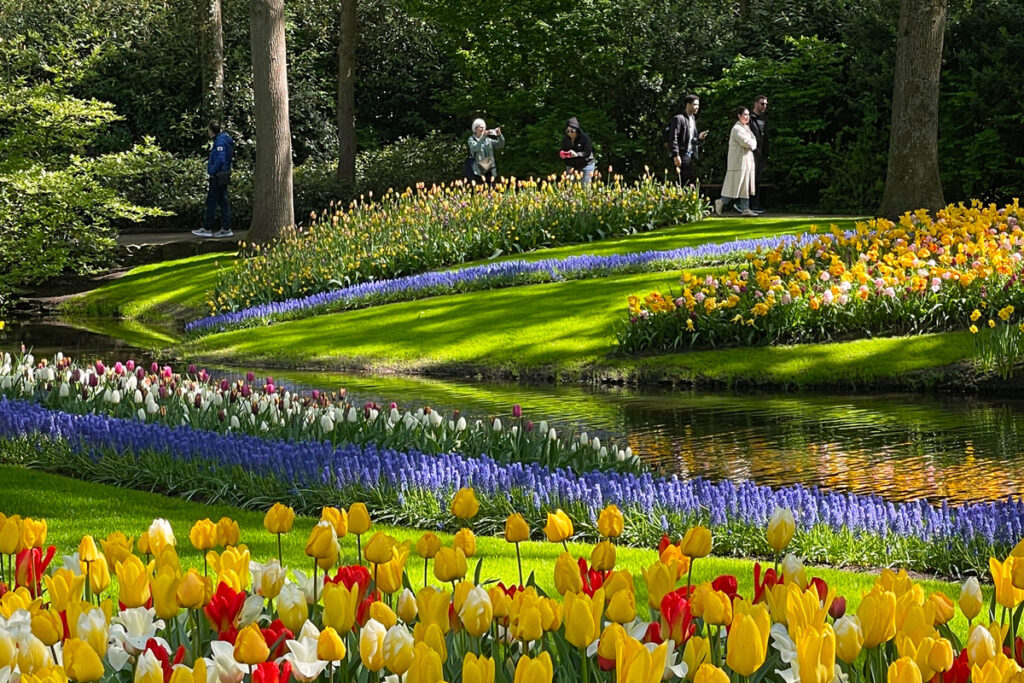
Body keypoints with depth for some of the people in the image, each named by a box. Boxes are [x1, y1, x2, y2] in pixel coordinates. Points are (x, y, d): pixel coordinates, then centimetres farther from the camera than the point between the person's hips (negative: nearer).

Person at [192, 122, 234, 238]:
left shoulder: (220, 141, -16)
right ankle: (226, 229, 9)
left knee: (211, 202, -5)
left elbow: (220, 159, -24)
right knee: (223, 201, 9)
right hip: (222, 176, 10)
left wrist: (212, 172, -16)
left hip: (218, 176, -10)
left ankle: (207, 229, -2)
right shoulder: (222, 139, 16)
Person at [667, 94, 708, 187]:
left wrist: (699, 138, 3)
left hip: (691, 156, 9)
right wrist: (676, 155, -20)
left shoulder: (693, 120, 19)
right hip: (682, 156, -9)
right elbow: (673, 138, -14)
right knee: (684, 183, -11)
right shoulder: (679, 119, -8)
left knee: (692, 182, 6)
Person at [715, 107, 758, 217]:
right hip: (739, 161, -9)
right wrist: (752, 143, 0)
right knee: (736, 185, -6)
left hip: (747, 160, 9)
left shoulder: (746, 128, 17)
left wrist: (750, 143, -3)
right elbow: (746, 142, -19)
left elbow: (753, 142, 17)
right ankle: (721, 202, 10)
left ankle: (745, 209, 4)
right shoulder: (736, 129, -13)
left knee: (746, 186, 5)